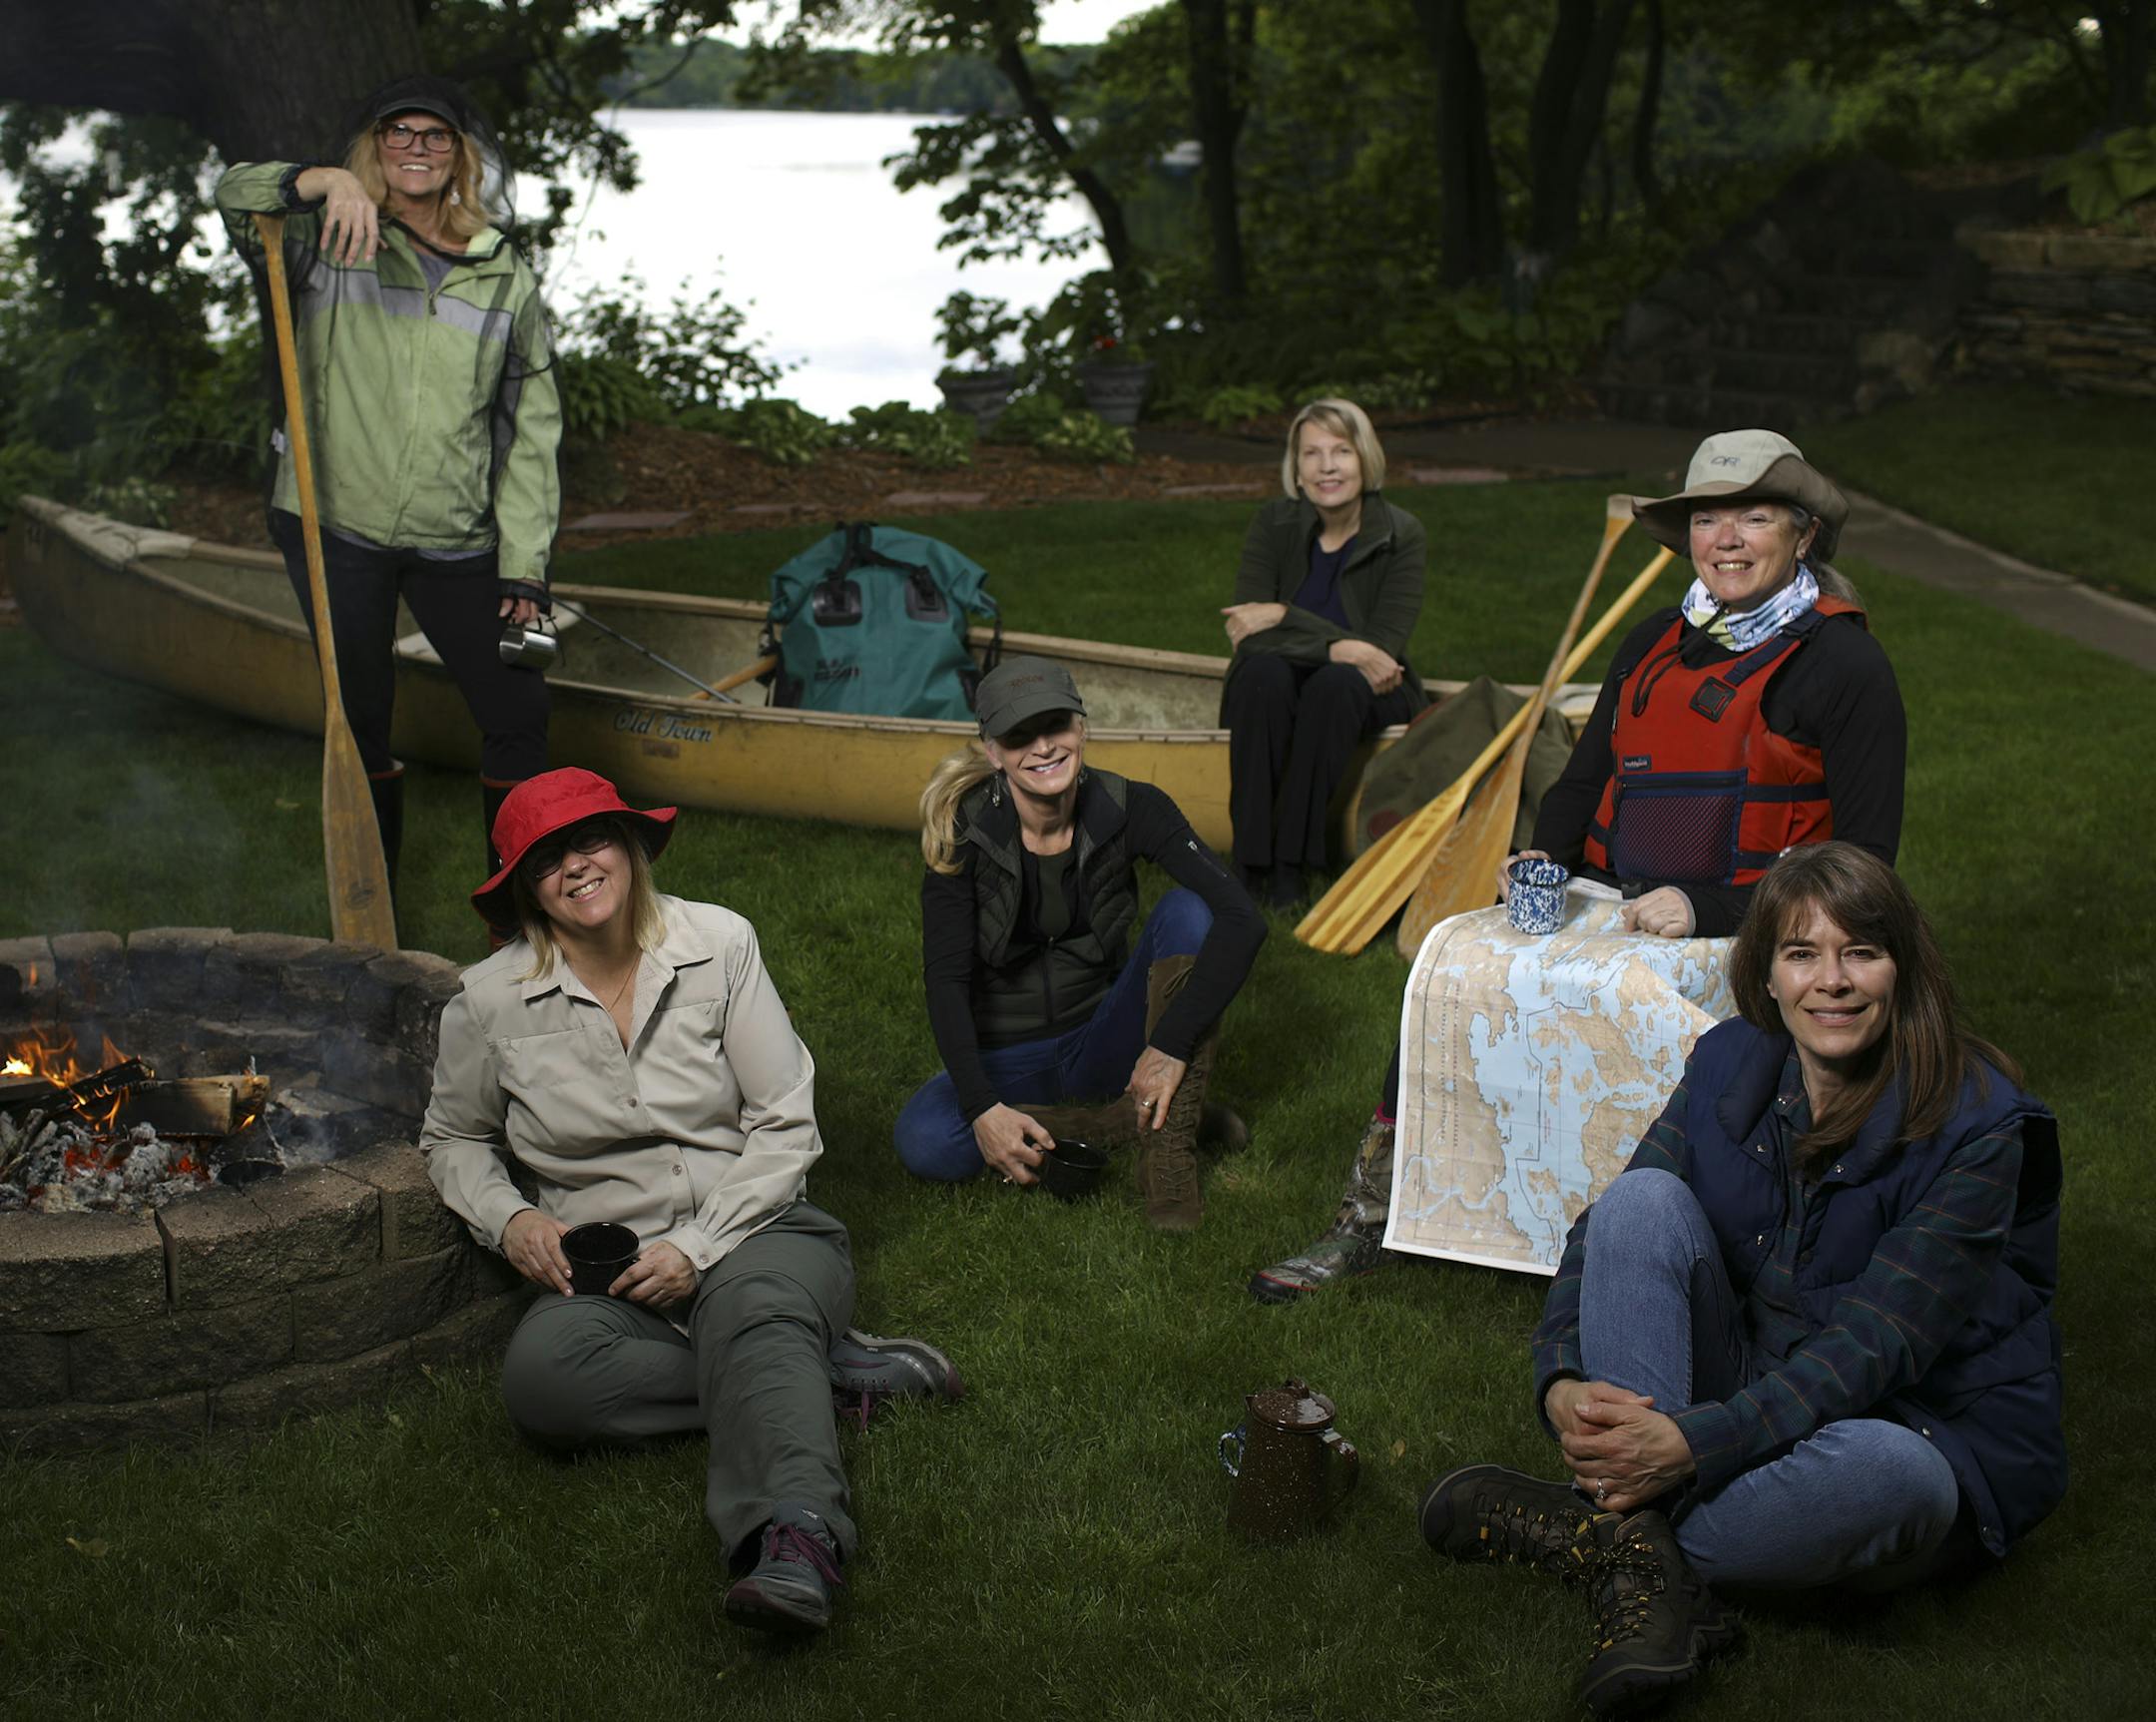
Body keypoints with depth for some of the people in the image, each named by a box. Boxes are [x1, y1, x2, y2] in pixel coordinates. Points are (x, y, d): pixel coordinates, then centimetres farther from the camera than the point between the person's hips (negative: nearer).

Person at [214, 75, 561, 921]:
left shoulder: (508, 279, 5)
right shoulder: (328, 241, 1)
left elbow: (532, 429, 5)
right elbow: (234, 192, -14)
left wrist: (524, 565, 0)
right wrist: (325, 181, -33)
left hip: (456, 541, 2)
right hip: (335, 530, -2)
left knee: (517, 710, 2)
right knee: (359, 717, 8)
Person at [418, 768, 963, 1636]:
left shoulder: (719, 945, 0)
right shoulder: (491, 1002, 1)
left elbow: (786, 1127, 1)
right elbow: (452, 1139, 20)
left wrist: (698, 1248, -12)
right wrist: (507, 1218, -3)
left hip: (751, 1233, -1)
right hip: (606, 1274, 2)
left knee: (753, 1307, -38)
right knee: (541, 1373, -32)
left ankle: (794, 1533, -64)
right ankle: (827, 1369, -24)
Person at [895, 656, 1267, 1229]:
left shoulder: (1128, 809, -14)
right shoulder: (965, 831, -16)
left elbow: (1241, 919, -23)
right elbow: (946, 980, -20)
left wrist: (1171, 1045, -32)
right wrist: (981, 1107, -33)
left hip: (1101, 1042, 1)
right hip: (1006, 1057, 0)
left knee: (1187, 911, -24)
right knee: (925, 1143, -31)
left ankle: (1168, 1143, -23)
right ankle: (1153, 1118, -17)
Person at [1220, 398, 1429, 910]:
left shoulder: (1400, 534, -8)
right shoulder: (1274, 524, -5)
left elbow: (1383, 648, -16)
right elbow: (1247, 633, -16)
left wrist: (1283, 617, -20)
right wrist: (1337, 647, -28)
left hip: (1366, 694, -1)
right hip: (1275, 692, 1)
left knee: (1336, 683, -35)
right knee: (1263, 671, -33)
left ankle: (1291, 867, -31)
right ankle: (1254, 862, -32)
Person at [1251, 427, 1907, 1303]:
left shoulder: (1845, 665, -3)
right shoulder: (1652, 645, 16)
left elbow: (1865, 856, -8)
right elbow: (1584, 781, 22)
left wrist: (1707, 909, -18)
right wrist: (1545, 855, -2)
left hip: (1741, 938, -5)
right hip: (1609, 906, 6)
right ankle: (1370, 1217, -8)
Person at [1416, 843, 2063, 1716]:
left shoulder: (1976, 1128, -18)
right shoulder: (1732, 1063, -3)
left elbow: (1874, 1344, -25)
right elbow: (1606, 1234, -5)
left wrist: (1698, 1442, -35)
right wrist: (1563, 1383, -25)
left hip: (1919, 1430, -4)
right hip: (1746, 1384, 4)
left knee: (1885, 1468, -42)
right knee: (1643, 1197, -19)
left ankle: (1597, 1528, -16)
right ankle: (1650, 1572, -27)